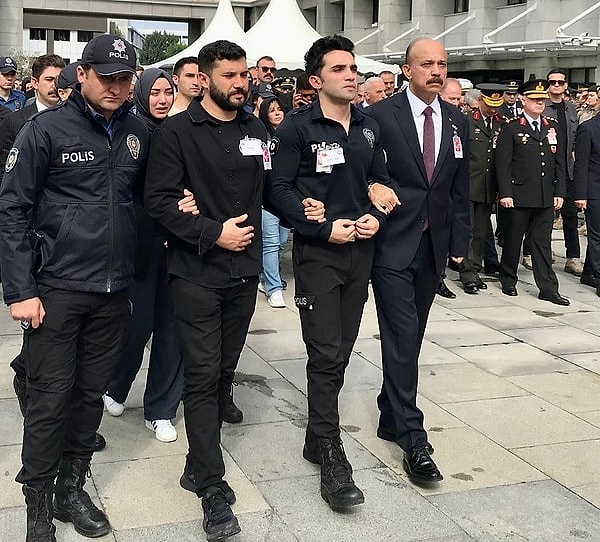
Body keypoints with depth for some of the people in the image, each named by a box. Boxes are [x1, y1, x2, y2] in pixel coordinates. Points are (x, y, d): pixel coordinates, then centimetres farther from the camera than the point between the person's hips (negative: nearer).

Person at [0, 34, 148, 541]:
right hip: (57, 288, -4)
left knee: (92, 393, 12)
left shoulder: (137, 132, 6)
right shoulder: (47, 129, -7)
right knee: (51, 396, 2)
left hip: (114, 290, 4)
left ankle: (72, 488, 28)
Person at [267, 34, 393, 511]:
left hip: (361, 250, 6)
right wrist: (325, 228, -17)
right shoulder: (297, 127, -7)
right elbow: (279, 190, -11)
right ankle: (332, 459, 2)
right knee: (326, 355, -6)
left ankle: (318, 437, 27)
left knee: (341, 351, 12)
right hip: (317, 252, -6)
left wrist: (376, 215, -4)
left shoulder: (369, 127, 10)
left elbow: (381, 180, 16)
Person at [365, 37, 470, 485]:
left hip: (433, 246, 5)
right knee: (402, 337, -7)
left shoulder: (457, 122, 10)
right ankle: (413, 438, -1)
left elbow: (460, 189, 12)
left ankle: (391, 417, 27)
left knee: (410, 338, 12)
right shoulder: (380, 116, -6)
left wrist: (459, 242, 11)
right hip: (393, 245, -5)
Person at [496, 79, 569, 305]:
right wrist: (505, 193, -13)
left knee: (543, 243, 7)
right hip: (519, 197, -4)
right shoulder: (511, 129, -2)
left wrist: (559, 192, 5)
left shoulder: (554, 127, 12)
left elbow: (560, 163, 12)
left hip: (546, 199, 4)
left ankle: (548, 289, 9)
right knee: (513, 240, 8)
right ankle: (508, 281, 23)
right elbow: (502, 164, -6)